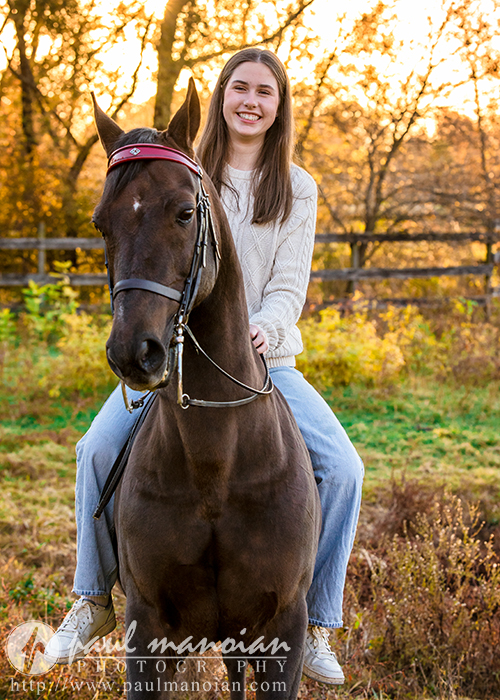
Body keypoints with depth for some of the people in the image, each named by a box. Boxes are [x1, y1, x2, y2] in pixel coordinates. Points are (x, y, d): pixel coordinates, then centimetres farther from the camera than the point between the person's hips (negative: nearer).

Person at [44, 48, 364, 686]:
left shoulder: (297, 190, 5)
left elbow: (288, 284, -1)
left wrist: (265, 327, -23)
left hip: (266, 356, 0)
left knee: (342, 466, -19)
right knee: (100, 447, -21)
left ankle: (316, 624, -4)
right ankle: (94, 601, -2)